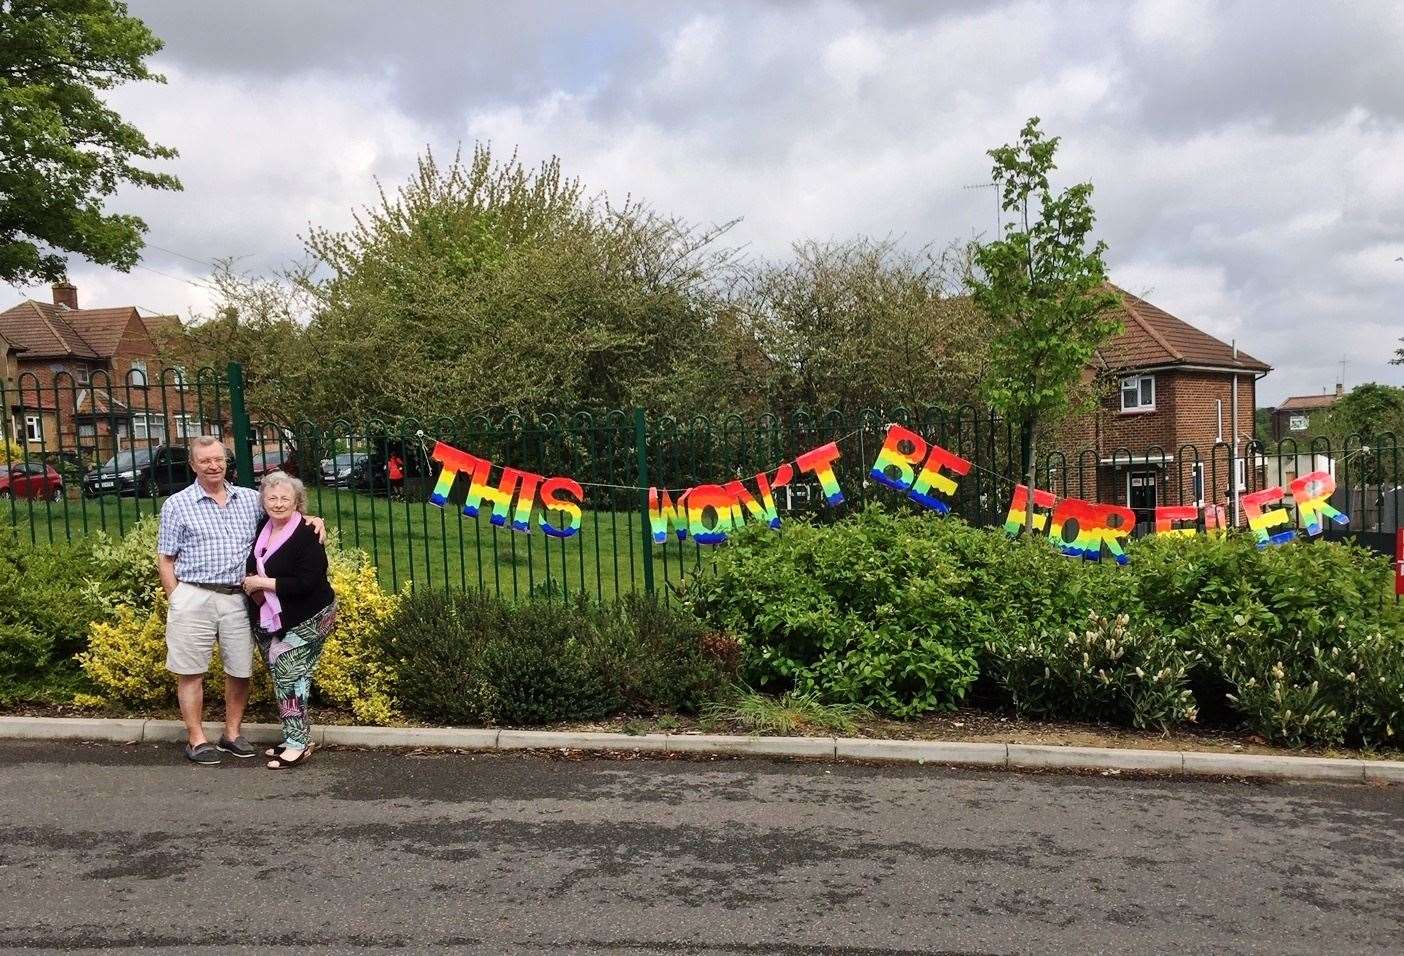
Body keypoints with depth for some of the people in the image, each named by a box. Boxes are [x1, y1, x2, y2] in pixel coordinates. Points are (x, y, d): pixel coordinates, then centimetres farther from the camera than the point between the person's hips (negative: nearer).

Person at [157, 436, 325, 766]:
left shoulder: (250, 499, 11)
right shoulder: (177, 505, 3)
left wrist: (312, 519, -1)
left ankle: (232, 734, 24)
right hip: (194, 598, -3)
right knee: (191, 672, 3)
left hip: (238, 599, 3)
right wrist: (177, 599, -3)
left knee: (240, 670, 8)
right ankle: (196, 740, 14)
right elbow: (165, 559, 4)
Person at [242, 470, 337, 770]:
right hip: (269, 620, 8)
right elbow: (252, 567, 27)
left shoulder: (307, 535, -16)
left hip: (305, 620, -8)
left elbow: (307, 582, -24)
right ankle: (293, 738, 22)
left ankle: (298, 743, -5)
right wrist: (251, 584, 7)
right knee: (280, 677, 11)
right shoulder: (262, 529, 7)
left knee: (289, 675, -11)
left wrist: (264, 583, -18)